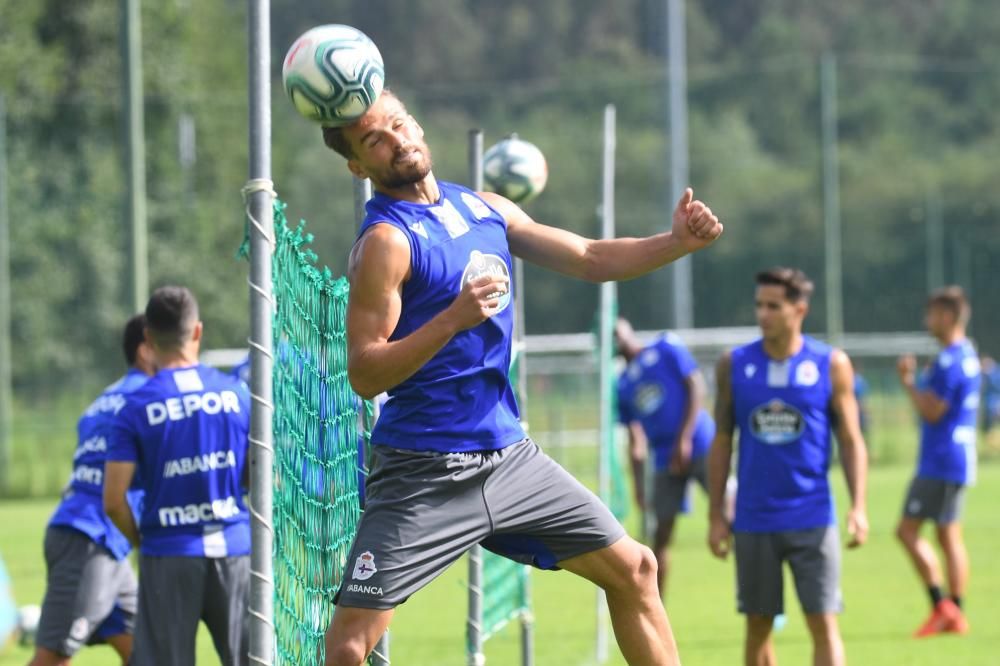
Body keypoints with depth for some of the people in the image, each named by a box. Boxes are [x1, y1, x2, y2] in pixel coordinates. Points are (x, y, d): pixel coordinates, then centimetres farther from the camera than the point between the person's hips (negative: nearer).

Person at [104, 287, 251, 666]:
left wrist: (140, 541, 10)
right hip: (234, 549, 2)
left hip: (168, 554, -2)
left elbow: (114, 502, -7)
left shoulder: (136, 408, -4)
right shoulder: (237, 393, 1)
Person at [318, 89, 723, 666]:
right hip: (424, 473, -7)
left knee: (634, 571, 11)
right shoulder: (386, 240, -13)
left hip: (509, 457, 7)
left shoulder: (483, 207, 9)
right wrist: (453, 320, -30)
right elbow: (364, 375, -18)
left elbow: (592, 260, 14)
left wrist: (677, 243, -2)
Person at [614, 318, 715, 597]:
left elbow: (696, 386, -5)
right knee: (661, 534, 3)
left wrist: (685, 438, -12)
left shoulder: (668, 348, 4)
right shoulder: (623, 384, 15)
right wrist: (639, 484, 7)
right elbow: (636, 440, 15)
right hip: (665, 460, 5)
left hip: (699, 446, -5)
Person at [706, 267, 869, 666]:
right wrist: (715, 516, 4)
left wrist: (858, 507, -9)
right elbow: (721, 443, 8)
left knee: (823, 623, -6)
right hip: (753, 522, 2)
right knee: (757, 626, 7)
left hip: (812, 519, -2)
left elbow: (851, 440, 2)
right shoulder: (734, 365, 3)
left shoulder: (831, 365, -1)